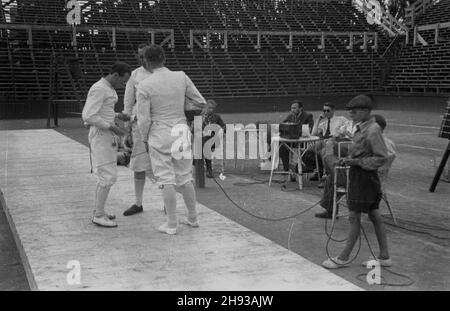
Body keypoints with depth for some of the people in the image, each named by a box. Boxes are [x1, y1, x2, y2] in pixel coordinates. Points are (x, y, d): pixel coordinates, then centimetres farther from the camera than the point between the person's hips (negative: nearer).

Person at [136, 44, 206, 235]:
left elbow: (144, 119, -10)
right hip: (181, 132, 4)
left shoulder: (144, 86, -11)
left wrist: (145, 140, 6)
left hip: (159, 135, -3)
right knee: (185, 177, 15)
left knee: (166, 180, 2)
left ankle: (172, 224, 6)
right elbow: (201, 103, 1)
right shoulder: (181, 77, -3)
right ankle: (192, 218, 25)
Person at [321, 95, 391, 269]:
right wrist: (350, 158, 9)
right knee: (374, 215, 13)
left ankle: (343, 258, 9)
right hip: (357, 174, 10)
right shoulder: (362, 128, 10)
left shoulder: (372, 131, -19)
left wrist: (357, 161, -22)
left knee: (354, 217, -1)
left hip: (363, 176, -10)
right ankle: (384, 256, 21)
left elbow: (382, 158, -21)